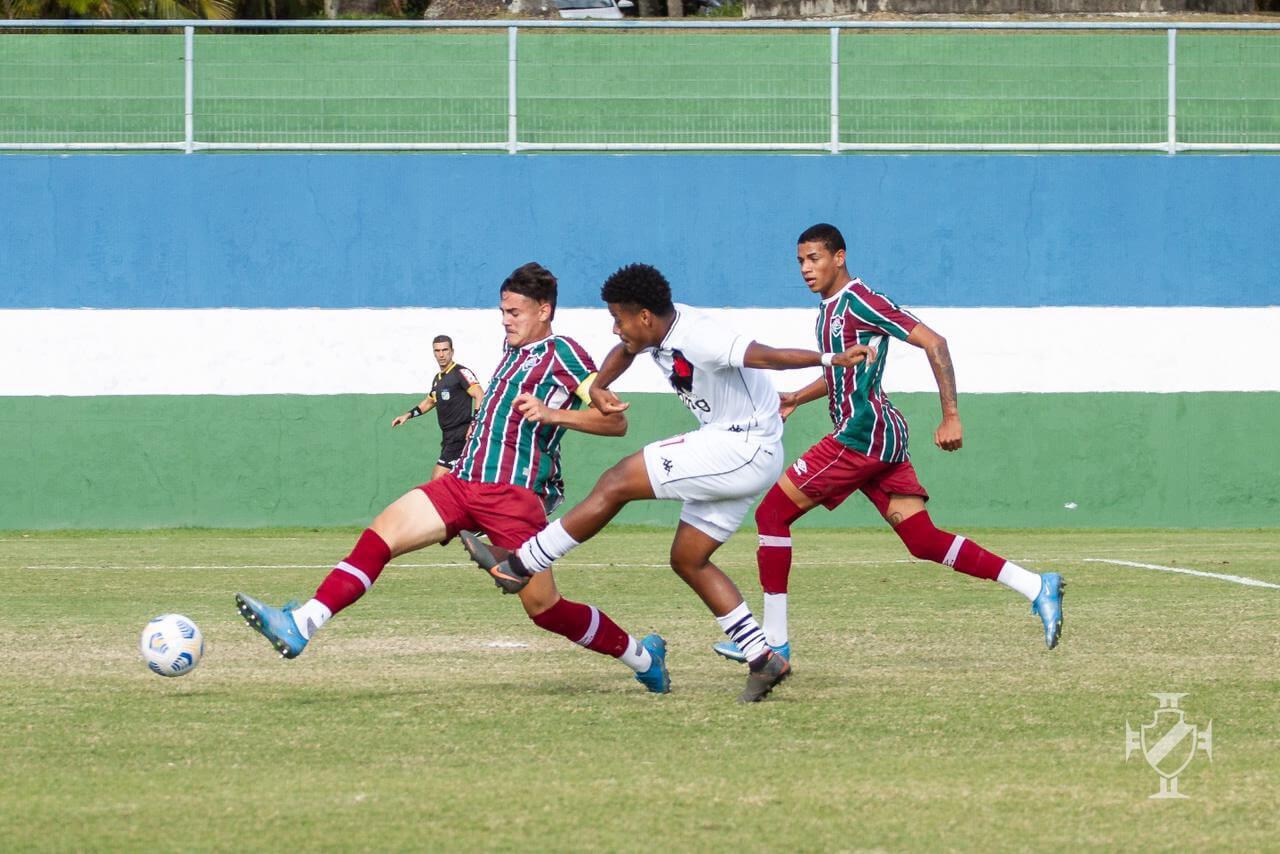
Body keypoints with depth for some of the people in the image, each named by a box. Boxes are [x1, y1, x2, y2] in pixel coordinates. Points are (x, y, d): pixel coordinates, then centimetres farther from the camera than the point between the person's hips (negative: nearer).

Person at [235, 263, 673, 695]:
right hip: (463, 481, 8)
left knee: (544, 608, -4)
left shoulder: (562, 353, -4)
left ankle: (642, 656, 17)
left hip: (514, 495, -8)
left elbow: (615, 421, -13)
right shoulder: (514, 350, 20)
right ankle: (300, 625, -20)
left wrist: (552, 414, -23)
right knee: (380, 534, -10)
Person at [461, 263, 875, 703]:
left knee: (617, 482, -11)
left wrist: (829, 359, -48)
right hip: (732, 452, 11)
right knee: (687, 560, 13)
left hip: (745, 450, -11)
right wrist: (598, 386, 4)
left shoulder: (699, 337, -24)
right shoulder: (661, 331, 6)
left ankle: (519, 566, -5)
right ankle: (763, 660, 9)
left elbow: (766, 356, -35)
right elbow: (623, 352, 25)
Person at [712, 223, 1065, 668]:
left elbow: (933, 343, -16)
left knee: (772, 512, -4)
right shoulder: (828, 310, 18)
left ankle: (773, 641, -2)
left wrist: (951, 417, -19)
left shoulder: (859, 301, -11)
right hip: (880, 439, 10)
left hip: (863, 433, -10)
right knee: (924, 541, 3)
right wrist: (796, 398, 20)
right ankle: (1037, 588, -1)